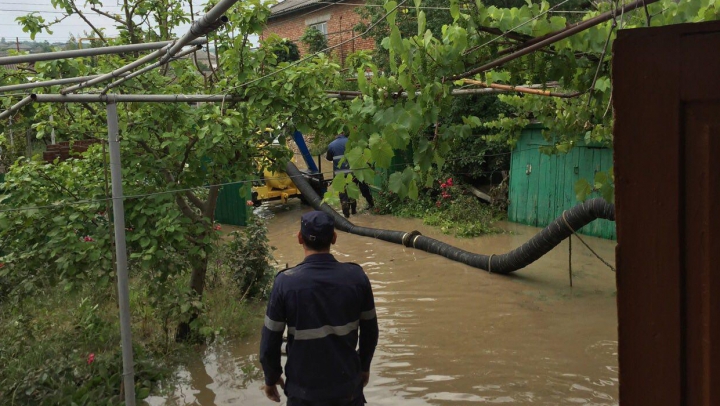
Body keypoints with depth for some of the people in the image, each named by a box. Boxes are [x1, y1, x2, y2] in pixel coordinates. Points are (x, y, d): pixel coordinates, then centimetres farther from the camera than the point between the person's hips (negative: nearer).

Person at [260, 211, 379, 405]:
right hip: (348, 386, 2)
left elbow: (270, 341, -9)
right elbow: (370, 331, 0)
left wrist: (271, 378, 7)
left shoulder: (286, 282, -15)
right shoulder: (356, 276, -10)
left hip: (305, 390, -1)